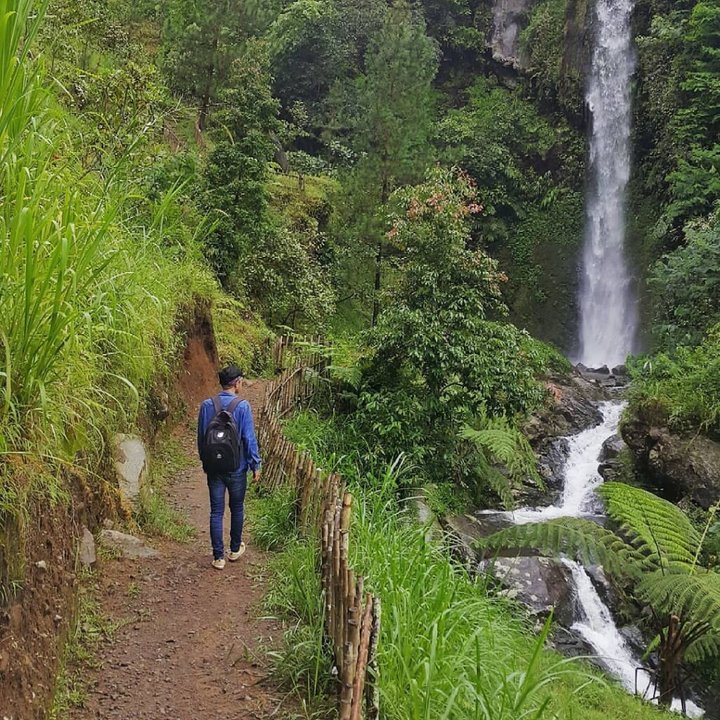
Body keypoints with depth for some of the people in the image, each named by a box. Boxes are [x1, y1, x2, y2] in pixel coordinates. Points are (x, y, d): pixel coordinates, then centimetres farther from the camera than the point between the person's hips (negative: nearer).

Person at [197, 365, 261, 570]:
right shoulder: (242, 406, -14)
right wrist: (255, 465, -1)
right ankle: (235, 549, 31)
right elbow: (249, 439, -12)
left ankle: (218, 557, 10)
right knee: (237, 509, 17)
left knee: (216, 511, 7)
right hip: (237, 468, -2)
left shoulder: (207, 405, -3)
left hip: (213, 467, 2)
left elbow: (201, 437, 5)